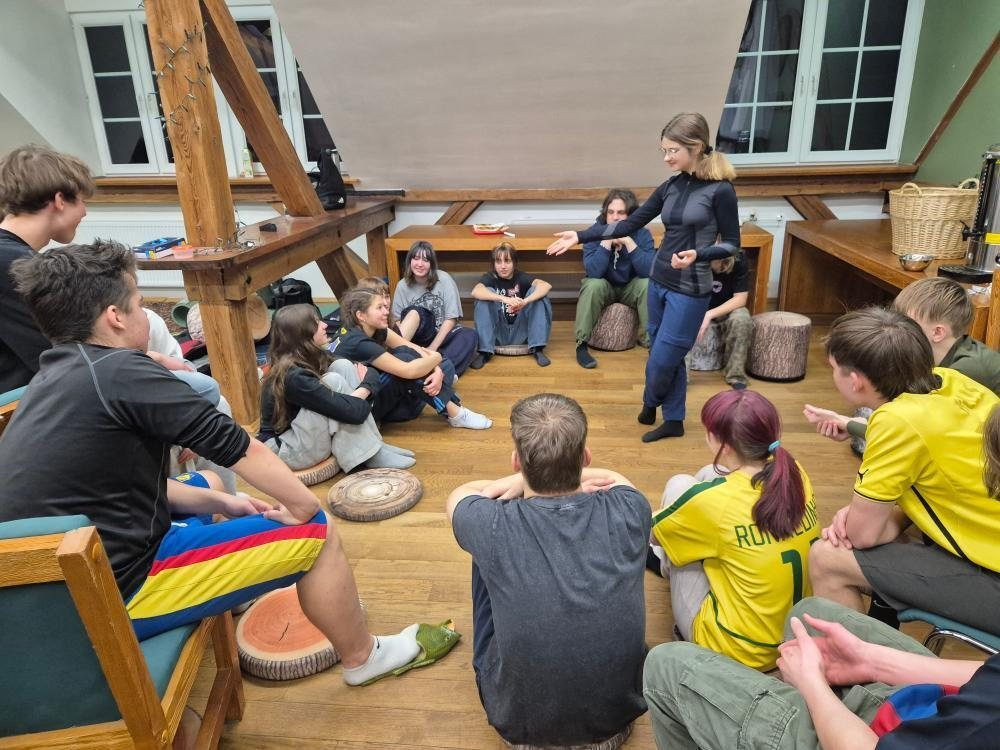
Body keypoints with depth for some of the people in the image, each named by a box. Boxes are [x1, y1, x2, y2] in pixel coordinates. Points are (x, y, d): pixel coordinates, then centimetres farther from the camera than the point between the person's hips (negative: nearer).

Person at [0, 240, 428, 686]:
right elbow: (235, 446, -18)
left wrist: (220, 502, 5)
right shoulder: (118, 370, -21)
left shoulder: (53, 380, 6)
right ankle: (362, 656, 20)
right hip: (112, 595, -9)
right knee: (316, 534, -3)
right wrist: (305, 504, -6)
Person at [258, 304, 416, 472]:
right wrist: (364, 389, -10)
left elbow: (371, 373, 2)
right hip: (283, 450, -8)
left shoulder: (313, 356, -1)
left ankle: (374, 444, -13)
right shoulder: (294, 376, -28)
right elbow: (352, 411, -29)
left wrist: (365, 385, -18)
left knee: (343, 366, -9)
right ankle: (371, 455, -18)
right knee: (333, 381, -25)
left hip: (306, 435, 8)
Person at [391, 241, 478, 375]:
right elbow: (399, 321, 0)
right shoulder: (403, 286, -3)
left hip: (444, 334, 0)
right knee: (414, 313, -30)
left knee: (470, 336, -32)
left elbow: (451, 319, -10)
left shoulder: (444, 279, -9)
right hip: (420, 336, 0)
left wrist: (433, 347, -18)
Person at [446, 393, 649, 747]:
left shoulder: (494, 528, -27)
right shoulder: (629, 509, -21)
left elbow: (458, 494, -1)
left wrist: (520, 480, -1)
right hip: (620, 710, 3)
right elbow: (614, 478, 6)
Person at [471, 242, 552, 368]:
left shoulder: (521, 277, -2)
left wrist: (525, 302, -40)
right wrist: (504, 299, -42)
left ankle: (538, 349, -17)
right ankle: (484, 352, -22)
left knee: (538, 292, -15)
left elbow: (546, 286, -23)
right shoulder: (490, 278, -4)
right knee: (487, 293, -21)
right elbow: (475, 291, -28)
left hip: (521, 333, 1)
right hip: (498, 334, -1)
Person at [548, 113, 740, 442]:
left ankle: (650, 403, 32)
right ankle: (673, 421, 30)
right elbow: (630, 224, 6)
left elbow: (732, 243, -7)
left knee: (661, 360, 1)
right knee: (670, 357, 14)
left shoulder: (720, 189, -11)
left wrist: (697, 254, -26)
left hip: (690, 291, -6)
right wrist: (580, 236, 0)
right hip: (658, 283, 6)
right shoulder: (669, 187, 5)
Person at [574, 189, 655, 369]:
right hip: (603, 288, -1)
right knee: (593, 285, -33)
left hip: (630, 288, 1)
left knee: (647, 284, -29)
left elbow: (650, 271, -28)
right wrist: (607, 241, -34)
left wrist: (628, 242, -33)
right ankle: (581, 344, -21)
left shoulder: (642, 234, -14)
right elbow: (593, 272, -29)